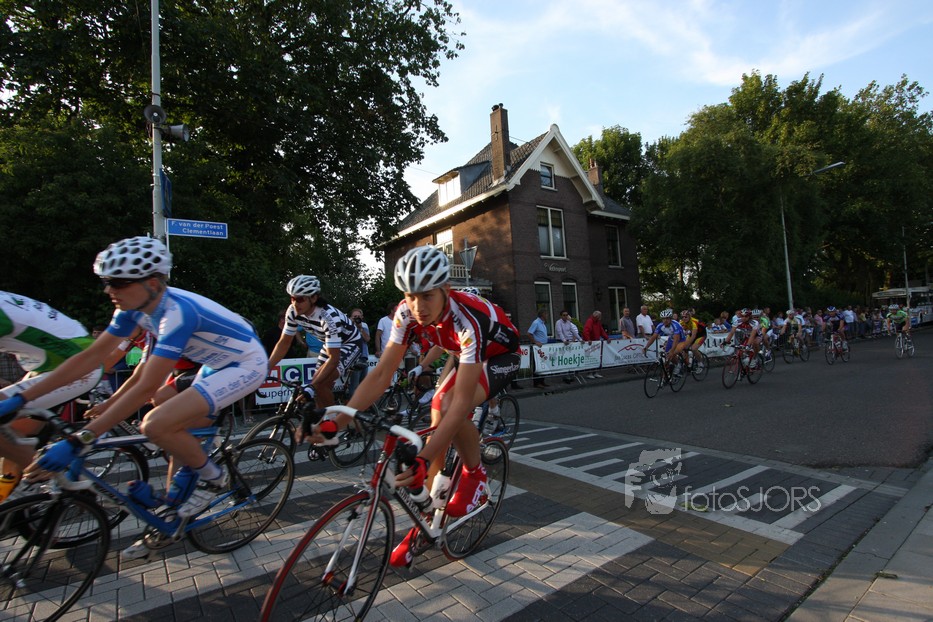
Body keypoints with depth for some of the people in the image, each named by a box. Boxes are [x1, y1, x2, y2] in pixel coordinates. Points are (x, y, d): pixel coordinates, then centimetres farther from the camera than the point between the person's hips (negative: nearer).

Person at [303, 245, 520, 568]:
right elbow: (381, 374, -23)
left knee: (450, 405, -30)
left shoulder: (467, 319, -40)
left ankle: (475, 474, -2)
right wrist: (334, 423, -33)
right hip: (466, 357, 6)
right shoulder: (407, 313, -23)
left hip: (501, 356, -6)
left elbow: (462, 400, -43)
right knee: (437, 420, -4)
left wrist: (424, 458, -50)